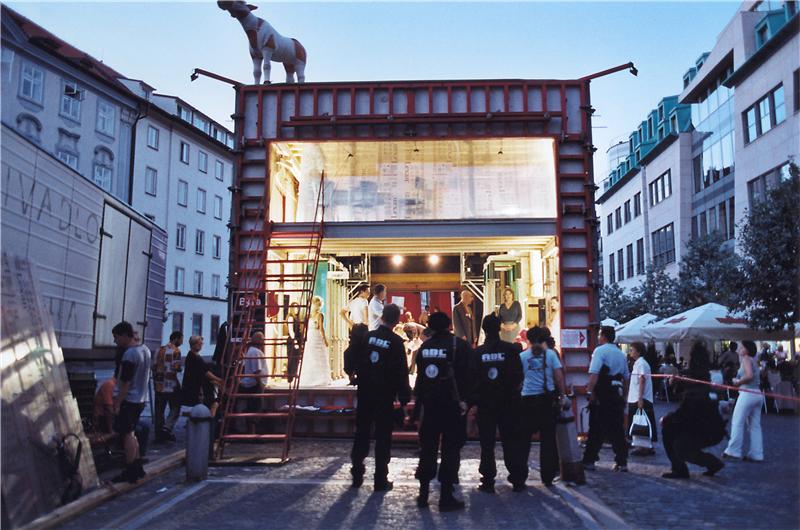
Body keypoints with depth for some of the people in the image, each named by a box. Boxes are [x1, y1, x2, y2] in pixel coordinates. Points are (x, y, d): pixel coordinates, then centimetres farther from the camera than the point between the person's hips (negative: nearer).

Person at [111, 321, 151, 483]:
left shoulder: (129, 354, -20)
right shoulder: (145, 349, 9)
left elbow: (125, 383, -21)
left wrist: (118, 403, -16)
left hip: (129, 400, -9)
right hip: (141, 398, 9)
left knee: (127, 435, -2)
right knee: (130, 433, 17)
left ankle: (130, 472, 3)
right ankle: (137, 467, 22)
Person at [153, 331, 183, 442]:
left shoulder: (160, 350, 12)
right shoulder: (176, 351, -9)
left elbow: (154, 366, 12)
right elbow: (176, 367, -17)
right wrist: (180, 369, 4)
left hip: (159, 383, 6)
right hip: (171, 384, -6)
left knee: (159, 409, 10)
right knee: (175, 408, 6)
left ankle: (159, 434, 13)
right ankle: (167, 428, -9)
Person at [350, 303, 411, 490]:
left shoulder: (367, 336, -2)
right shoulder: (396, 342, -11)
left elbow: (356, 362, 3)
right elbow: (402, 372, -10)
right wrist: (404, 397, -4)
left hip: (364, 393, 3)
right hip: (385, 397, -3)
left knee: (362, 434, 13)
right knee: (383, 437, 5)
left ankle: (357, 475, 20)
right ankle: (381, 480, 7)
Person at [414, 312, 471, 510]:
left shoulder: (425, 346, 5)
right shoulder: (459, 344, -8)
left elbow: (419, 375, 7)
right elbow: (467, 374, -14)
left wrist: (418, 399, 13)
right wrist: (465, 399, -8)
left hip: (429, 404, 4)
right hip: (452, 405, -4)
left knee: (428, 448, 12)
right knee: (451, 449, 2)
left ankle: (423, 493, 17)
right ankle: (446, 497, 2)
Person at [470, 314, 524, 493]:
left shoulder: (478, 352, -7)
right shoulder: (511, 349, -7)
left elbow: (472, 379, -6)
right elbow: (518, 376, -4)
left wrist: (471, 400, 2)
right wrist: (512, 390, 11)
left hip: (485, 403, 0)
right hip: (507, 402, 1)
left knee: (487, 443, 6)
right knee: (509, 441, 11)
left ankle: (488, 481, 6)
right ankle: (516, 478, 15)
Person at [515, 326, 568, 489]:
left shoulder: (522, 356, 3)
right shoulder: (550, 354, 2)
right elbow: (559, 376, -3)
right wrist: (562, 395, 3)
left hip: (528, 399, 0)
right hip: (548, 399, 0)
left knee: (523, 441, 5)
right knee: (548, 440, 11)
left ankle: (518, 480, 2)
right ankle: (548, 478, 15)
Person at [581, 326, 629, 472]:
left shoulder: (600, 350, -8)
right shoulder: (621, 353, 15)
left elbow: (594, 373, -20)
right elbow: (626, 377, 19)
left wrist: (590, 391, -20)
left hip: (602, 394, -6)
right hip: (617, 394, 6)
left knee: (597, 428, 0)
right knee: (618, 429, 11)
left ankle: (589, 461, 5)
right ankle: (622, 462, 13)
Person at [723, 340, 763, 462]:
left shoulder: (746, 358, -6)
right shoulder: (753, 360, 20)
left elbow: (749, 375, -21)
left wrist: (738, 382, -8)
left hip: (747, 394, -9)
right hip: (757, 394, 9)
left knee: (737, 422, -4)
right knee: (755, 425, 9)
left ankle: (733, 450, -3)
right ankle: (756, 454, 10)